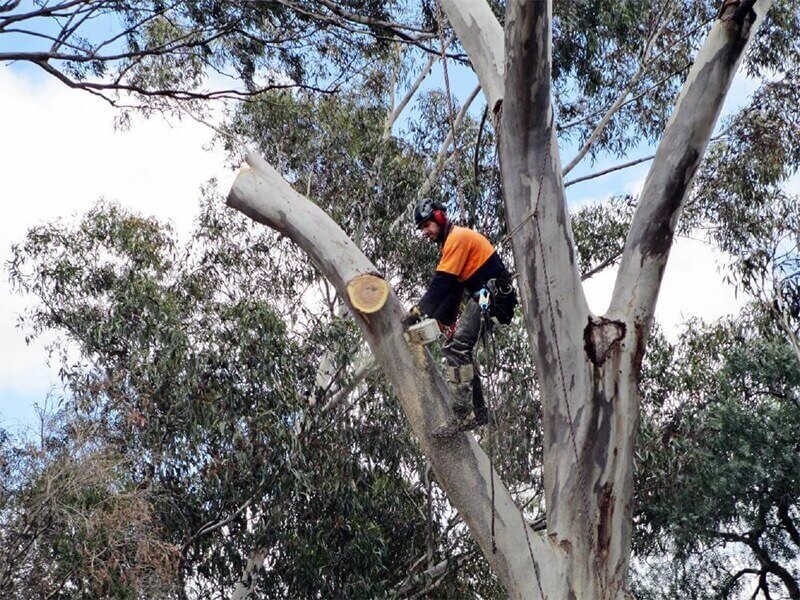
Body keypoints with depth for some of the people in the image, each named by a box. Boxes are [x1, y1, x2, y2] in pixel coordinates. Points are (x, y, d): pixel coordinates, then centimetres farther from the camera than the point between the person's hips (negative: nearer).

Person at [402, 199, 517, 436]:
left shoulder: (458, 238, -11)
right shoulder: (452, 242, 20)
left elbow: (441, 283, -18)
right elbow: (451, 288, 17)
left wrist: (419, 312, -16)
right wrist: (441, 321, 9)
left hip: (490, 294, -11)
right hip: (483, 297, 11)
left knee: (457, 349, -20)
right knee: (458, 349, 14)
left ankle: (463, 415, -27)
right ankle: (477, 410, 15)